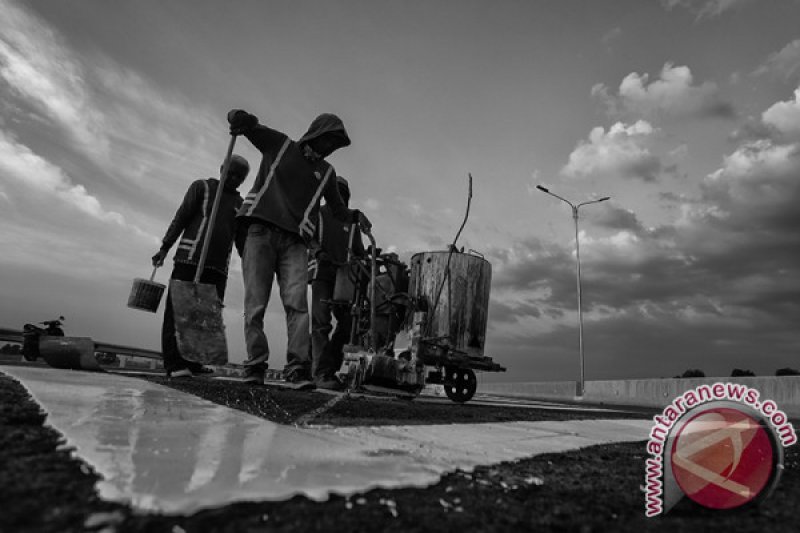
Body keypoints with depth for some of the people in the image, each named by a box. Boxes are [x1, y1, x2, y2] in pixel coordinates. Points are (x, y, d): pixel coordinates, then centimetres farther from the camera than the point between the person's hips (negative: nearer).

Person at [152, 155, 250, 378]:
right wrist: (165, 247, -4)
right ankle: (174, 363, -8)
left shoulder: (240, 204, 22)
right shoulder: (202, 186, 11)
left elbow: (242, 240, 19)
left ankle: (192, 362, 5)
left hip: (218, 267, 4)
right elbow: (181, 217, 4)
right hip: (189, 259, -4)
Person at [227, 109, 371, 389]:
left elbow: (338, 209, 27)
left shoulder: (326, 171, 21)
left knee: (297, 302, -15)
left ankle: (298, 368, -19)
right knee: (255, 303, -6)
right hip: (261, 232, -2)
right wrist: (242, 119, -14)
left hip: (294, 241, 2)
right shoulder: (279, 144, 12)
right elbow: (238, 119, 11)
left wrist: (356, 216, 5)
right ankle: (255, 365, 0)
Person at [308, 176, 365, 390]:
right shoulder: (318, 213, 17)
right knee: (321, 321, -15)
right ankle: (323, 372, -17)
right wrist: (318, 251, -17)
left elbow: (358, 250, 20)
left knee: (348, 320, -6)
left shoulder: (351, 221, 26)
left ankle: (331, 366, 8)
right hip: (321, 270, -4)